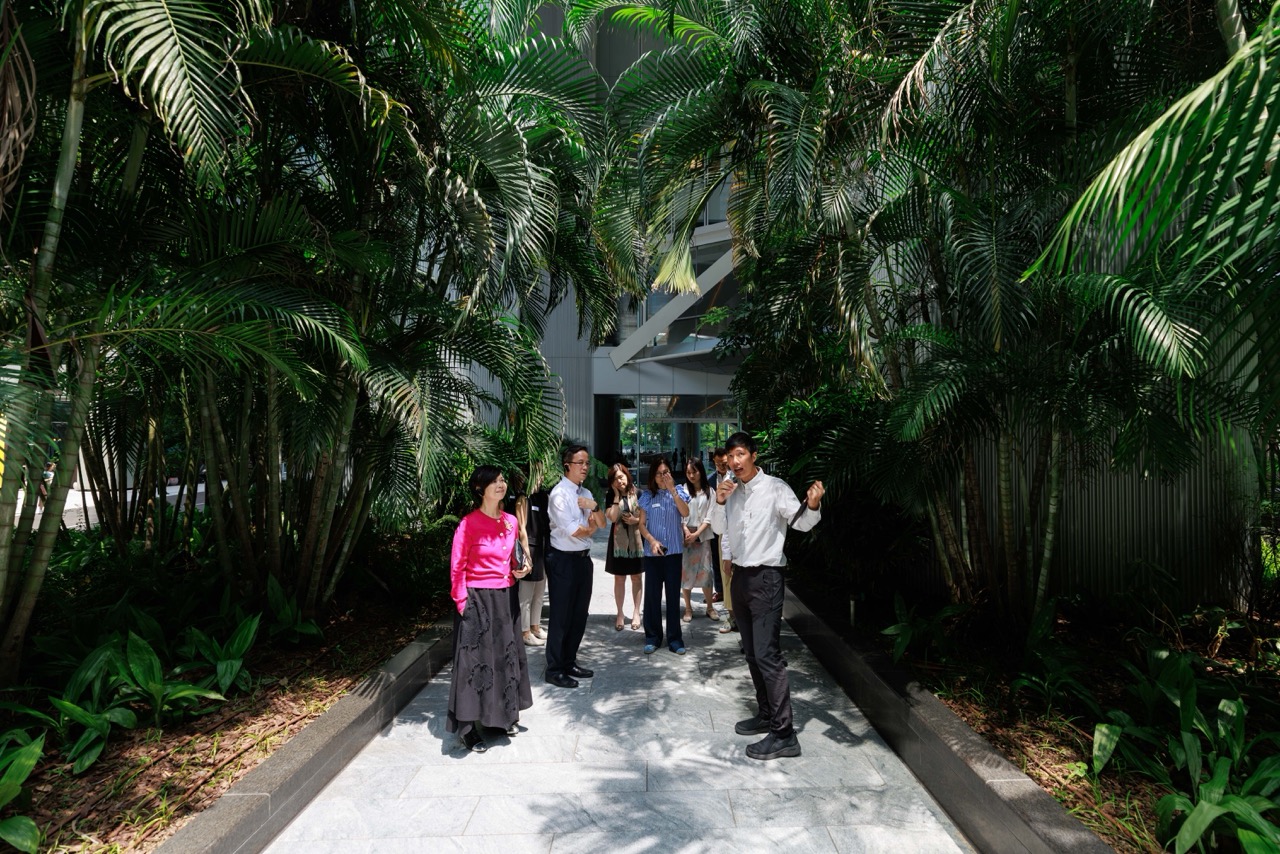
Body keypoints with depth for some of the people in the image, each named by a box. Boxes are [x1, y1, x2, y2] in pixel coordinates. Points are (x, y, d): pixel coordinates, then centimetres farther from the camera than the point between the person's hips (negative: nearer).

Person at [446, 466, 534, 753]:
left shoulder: (510, 521, 5)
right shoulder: (469, 524, -14)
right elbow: (457, 568, -12)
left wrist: (518, 570, 1)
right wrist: (462, 602, -15)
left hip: (504, 597, 7)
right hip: (477, 599, -7)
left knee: (506, 654, 15)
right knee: (474, 660, -1)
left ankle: (504, 716, 33)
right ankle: (468, 729, 11)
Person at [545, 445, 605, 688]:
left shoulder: (585, 494, 11)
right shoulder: (560, 494, -15)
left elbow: (601, 524, 7)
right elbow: (575, 532, -20)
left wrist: (593, 507, -11)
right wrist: (591, 527, 0)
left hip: (583, 558, 8)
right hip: (564, 560, -8)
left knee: (579, 614, 15)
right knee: (561, 616, 2)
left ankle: (569, 662, 30)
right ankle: (554, 670, 14)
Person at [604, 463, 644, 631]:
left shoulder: (638, 494, -2)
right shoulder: (610, 497, 0)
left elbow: (645, 516, 5)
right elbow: (612, 517, -14)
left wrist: (636, 520, -14)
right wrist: (616, 495, -12)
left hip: (636, 540, 0)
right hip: (619, 540, 1)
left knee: (636, 577, 9)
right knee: (619, 578, 6)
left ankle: (636, 613, 18)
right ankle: (620, 614, 17)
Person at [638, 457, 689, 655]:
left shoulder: (677, 493, 3)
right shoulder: (646, 496, 2)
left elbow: (685, 513, -14)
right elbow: (641, 524, 2)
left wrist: (672, 490, -20)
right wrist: (652, 541, -13)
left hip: (674, 551, 0)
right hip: (652, 552, 0)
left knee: (673, 595, 5)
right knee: (652, 595, 4)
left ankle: (674, 638, 14)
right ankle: (652, 637, 15)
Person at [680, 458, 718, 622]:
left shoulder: (709, 492, 3)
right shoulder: (682, 490, 1)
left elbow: (709, 517, 0)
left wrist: (696, 534, -10)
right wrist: (687, 533, -12)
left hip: (702, 536, 0)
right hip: (685, 536, 0)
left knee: (705, 570, 2)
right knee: (685, 571, 2)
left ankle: (710, 607, 15)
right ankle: (688, 608, 12)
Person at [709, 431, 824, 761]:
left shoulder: (774, 487, -12)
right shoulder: (731, 489, 8)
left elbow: (801, 522, -21)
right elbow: (719, 528, 10)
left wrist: (812, 505, -43)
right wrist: (719, 502, -8)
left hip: (765, 577, -8)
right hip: (740, 576, 8)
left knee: (767, 654, -10)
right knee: (751, 652, 16)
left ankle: (784, 735, -2)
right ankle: (766, 715, 31)